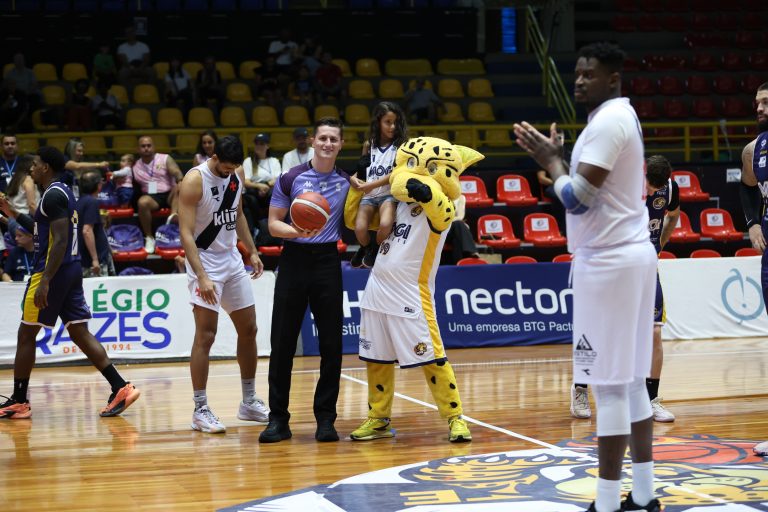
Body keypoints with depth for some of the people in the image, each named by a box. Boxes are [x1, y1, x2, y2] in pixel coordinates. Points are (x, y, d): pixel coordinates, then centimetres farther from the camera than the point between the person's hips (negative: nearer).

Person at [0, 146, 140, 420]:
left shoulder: (53, 195, -14)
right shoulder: (63, 192, 17)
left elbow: (60, 240, -22)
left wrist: (45, 281, -26)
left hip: (54, 271, -9)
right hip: (72, 270, 9)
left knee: (26, 334, 2)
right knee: (79, 332, 6)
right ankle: (121, 388, -3)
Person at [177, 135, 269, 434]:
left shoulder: (237, 175, 2)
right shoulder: (195, 180, -19)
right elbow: (186, 233, -23)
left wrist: (252, 250, 11)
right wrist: (202, 277, -31)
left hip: (232, 259, 7)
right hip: (205, 261, -7)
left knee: (249, 329, 10)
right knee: (205, 336, -10)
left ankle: (249, 403, 22)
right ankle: (200, 411, -3)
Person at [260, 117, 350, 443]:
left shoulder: (347, 182, 8)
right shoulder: (291, 179, 1)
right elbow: (273, 224, 1)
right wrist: (298, 231, -17)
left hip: (328, 261, 2)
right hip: (294, 260, -2)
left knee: (331, 344, 1)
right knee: (282, 343, -1)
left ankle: (325, 418, 10)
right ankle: (278, 419, 7)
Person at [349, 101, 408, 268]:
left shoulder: (401, 145, -3)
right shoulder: (369, 145, 8)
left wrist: (372, 185, -17)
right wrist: (354, 179, -2)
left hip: (389, 194, -3)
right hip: (368, 195, 3)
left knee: (385, 225, -33)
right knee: (359, 228, -22)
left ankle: (376, 249, 2)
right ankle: (366, 248, 16)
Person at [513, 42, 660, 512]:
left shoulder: (607, 121, -16)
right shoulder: (622, 116, 16)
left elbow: (577, 199, -21)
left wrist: (550, 161, -5)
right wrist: (555, 158, 14)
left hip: (609, 261, -11)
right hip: (630, 255, 11)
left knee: (610, 385, -7)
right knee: (631, 381, 13)